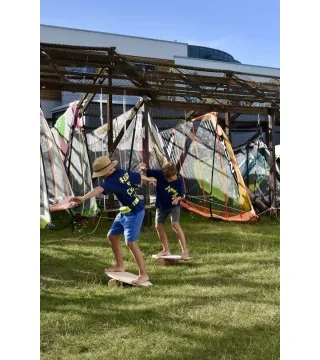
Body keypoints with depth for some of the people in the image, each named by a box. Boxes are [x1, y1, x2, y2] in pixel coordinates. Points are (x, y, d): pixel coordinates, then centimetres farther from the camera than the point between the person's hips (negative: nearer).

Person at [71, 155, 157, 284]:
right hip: (124, 212, 11)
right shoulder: (123, 172, 2)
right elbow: (139, 176, 18)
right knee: (112, 236, 15)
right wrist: (150, 179, 40)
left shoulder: (112, 180, -25)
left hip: (134, 213, -11)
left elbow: (99, 189, -44)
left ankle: (143, 274, -6)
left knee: (130, 242, -15)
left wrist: (83, 198, -60)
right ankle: (120, 265, 28)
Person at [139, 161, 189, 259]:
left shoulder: (179, 181, -19)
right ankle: (166, 250, 20)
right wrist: (143, 167, -40)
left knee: (175, 224, -21)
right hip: (160, 206, 4)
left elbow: (181, 194, -5)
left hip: (174, 206, -4)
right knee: (158, 226, 5)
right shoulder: (159, 174, -18)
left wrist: (177, 198, -27)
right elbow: (147, 171, -17)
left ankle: (184, 250, -14)